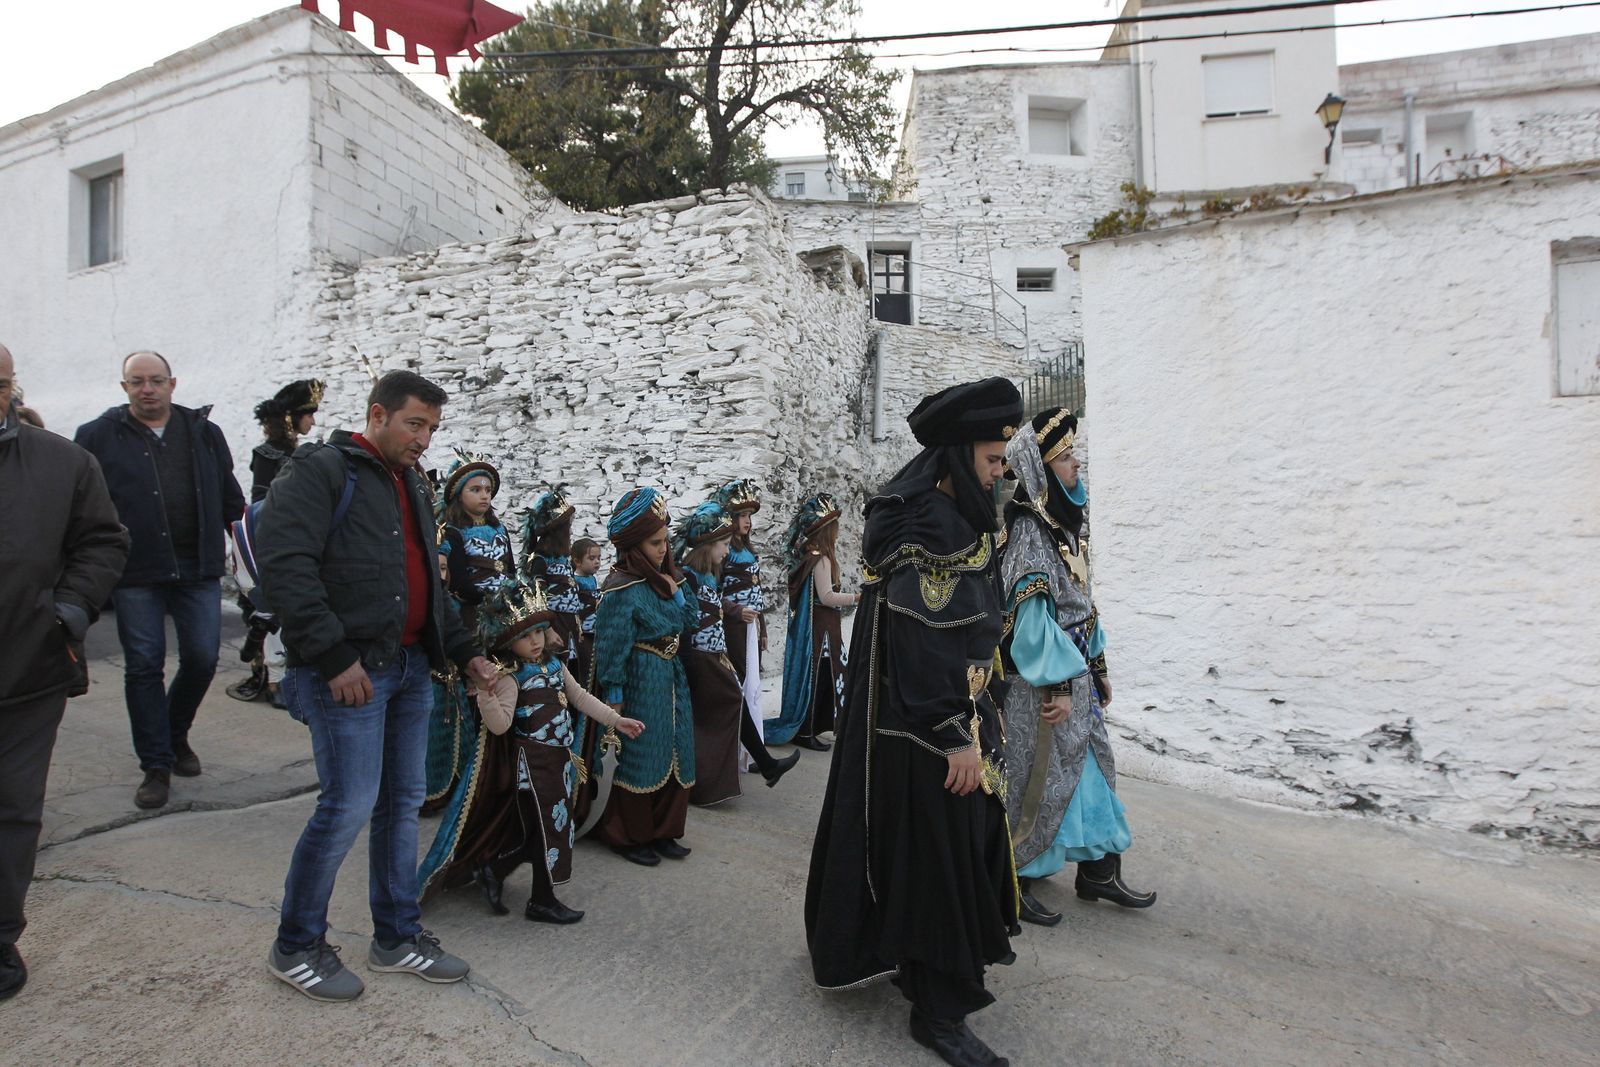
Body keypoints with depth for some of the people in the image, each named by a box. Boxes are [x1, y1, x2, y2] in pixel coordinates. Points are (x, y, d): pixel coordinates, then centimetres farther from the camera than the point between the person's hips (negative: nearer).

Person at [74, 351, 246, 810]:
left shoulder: (204, 432, 9)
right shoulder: (98, 436, 1)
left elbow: (229, 495, 16)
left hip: (198, 568, 2)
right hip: (136, 572, -2)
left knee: (202, 660, 4)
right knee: (144, 667, 3)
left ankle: (176, 734, 31)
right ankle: (156, 765, 13)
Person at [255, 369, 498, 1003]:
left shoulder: (411, 485, 19)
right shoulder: (320, 472, -8)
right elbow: (283, 567, -19)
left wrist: (464, 652, 16)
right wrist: (335, 656, -21)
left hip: (410, 666, 8)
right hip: (349, 673, -8)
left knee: (403, 802, 13)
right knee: (349, 806, -5)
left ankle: (397, 938, 27)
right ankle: (296, 947, 17)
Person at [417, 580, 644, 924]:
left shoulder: (554, 663, 6)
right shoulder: (510, 677, -17)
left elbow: (580, 697, 14)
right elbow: (500, 725, -25)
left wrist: (617, 721, 13)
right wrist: (486, 696, -42)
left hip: (558, 757, 8)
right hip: (531, 763, -8)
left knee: (555, 825, 16)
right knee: (547, 827, 1)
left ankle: (492, 869, 31)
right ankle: (542, 900, 18)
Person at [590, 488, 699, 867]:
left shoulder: (663, 578, 7)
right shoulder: (622, 588, -17)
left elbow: (686, 622, 9)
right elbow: (612, 646, -16)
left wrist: (675, 593, -5)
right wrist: (615, 695, -15)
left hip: (671, 677, 8)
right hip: (641, 681, -8)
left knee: (675, 757, 12)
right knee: (640, 759, 3)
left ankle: (661, 831, 26)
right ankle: (629, 836, 20)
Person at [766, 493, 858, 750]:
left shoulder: (808, 555, 11)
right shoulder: (821, 558, -17)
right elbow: (826, 597, -21)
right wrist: (857, 597, -18)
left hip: (811, 623, 9)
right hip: (822, 626, -9)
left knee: (811, 676, 15)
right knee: (816, 676, -1)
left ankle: (799, 727, 24)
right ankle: (806, 732, 7)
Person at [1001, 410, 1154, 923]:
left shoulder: (1066, 522, 10)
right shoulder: (1027, 528, -18)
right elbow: (1032, 613, -21)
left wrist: (1097, 666, 16)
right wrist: (1058, 686, -21)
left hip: (1076, 671, 9)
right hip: (1041, 682, -9)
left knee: (1091, 767, 16)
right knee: (1036, 778, 2)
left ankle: (1098, 871, 29)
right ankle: (1016, 884, 17)